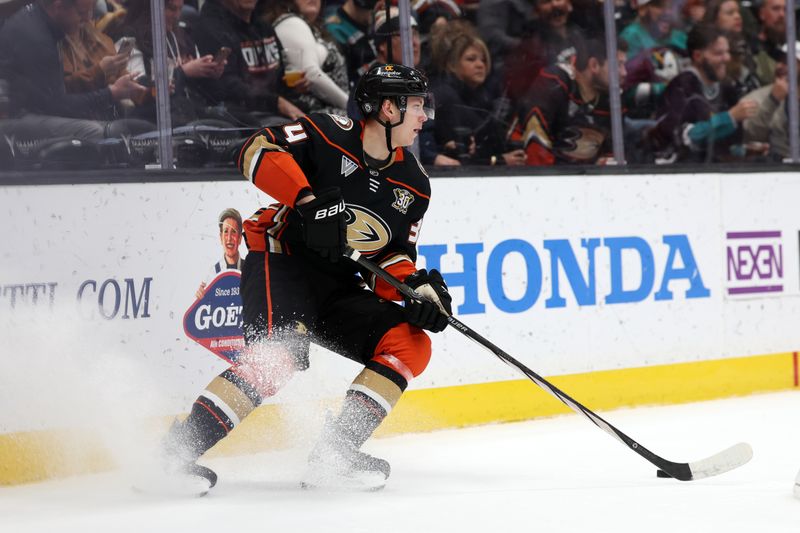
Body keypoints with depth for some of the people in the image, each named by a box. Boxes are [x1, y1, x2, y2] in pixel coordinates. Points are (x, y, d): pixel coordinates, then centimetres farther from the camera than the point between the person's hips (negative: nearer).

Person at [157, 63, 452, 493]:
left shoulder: (413, 186, 8)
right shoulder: (330, 136, -10)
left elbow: (393, 258, 10)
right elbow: (258, 150, -21)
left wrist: (416, 287, -11)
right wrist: (310, 201, -30)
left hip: (339, 289, 7)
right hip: (280, 264, -7)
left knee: (412, 345, -8)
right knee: (280, 354, -31)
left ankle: (334, 454, -13)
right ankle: (179, 448, -28)